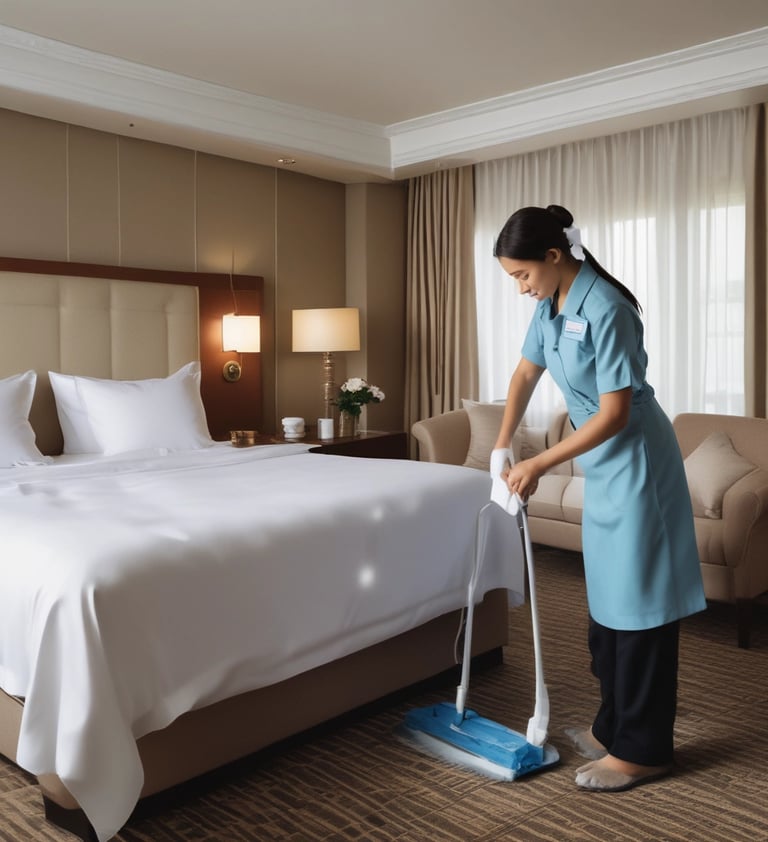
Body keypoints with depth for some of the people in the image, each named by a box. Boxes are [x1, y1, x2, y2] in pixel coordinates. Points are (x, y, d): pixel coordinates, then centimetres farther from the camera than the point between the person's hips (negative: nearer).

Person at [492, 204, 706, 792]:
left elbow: (614, 414, -24)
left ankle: (642, 750, 12)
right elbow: (526, 373, 16)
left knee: (639, 601, -1)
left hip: (636, 465, -9)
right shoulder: (551, 305, 4)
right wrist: (501, 447, 11)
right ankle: (615, 726, 29)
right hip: (603, 467, 9)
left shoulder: (605, 309, -23)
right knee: (606, 600, 15)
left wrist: (539, 465, -21)